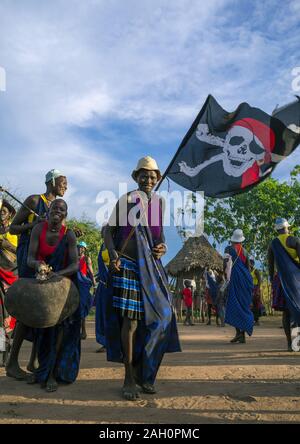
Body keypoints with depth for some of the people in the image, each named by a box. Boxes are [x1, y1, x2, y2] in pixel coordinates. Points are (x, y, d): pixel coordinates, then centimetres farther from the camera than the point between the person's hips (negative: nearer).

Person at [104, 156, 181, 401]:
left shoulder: (159, 202, 13)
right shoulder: (126, 199, -1)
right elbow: (108, 229, -1)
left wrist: (162, 246, 1)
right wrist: (112, 252, -17)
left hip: (152, 267, 5)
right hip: (129, 266, -5)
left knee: (159, 317, 3)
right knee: (130, 321, -5)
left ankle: (143, 372, 22)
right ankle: (129, 378, 9)